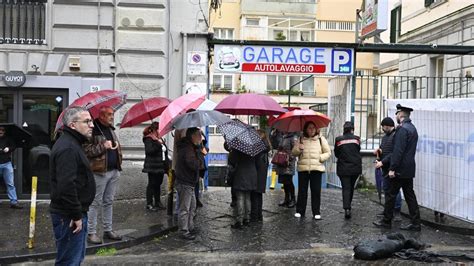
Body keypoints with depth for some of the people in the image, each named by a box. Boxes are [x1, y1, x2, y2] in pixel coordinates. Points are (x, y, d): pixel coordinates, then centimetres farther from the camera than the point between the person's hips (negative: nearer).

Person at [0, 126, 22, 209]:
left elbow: (13, 146, 14)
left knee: (10, 184, 2)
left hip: (7, 163, 2)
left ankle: (14, 202, 4)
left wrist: (8, 149, -7)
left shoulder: (7, 139, 8)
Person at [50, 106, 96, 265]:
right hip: (69, 216, -11)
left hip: (74, 212, 11)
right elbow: (66, 187, -28)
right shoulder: (67, 148, -20)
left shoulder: (71, 143, 14)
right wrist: (76, 216, -21)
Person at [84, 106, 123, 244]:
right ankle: (91, 232, 9)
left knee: (109, 202, 14)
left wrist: (117, 146, 12)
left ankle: (108, 230, 23)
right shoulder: (93, 130, -10)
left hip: (113, 170, 8)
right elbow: (86, 150, -17)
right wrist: (103, 146, -22)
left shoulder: (110, 129, 17)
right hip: (99, 172, -8)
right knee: (95, 203, 0)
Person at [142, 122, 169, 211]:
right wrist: (158, 143, -23)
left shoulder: (160, 139, 16)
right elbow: (149, 150, -25)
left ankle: (158, 202, 21)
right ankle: (149, 204, 5)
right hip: (153, 167, -8)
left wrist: (167, 164, 19)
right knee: (152, 184, -1)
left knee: (158, 184, 13)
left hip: (161, 166, 8)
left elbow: (164, 151, 22)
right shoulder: (149, 139, -9)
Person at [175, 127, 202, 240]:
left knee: (192, 206, 20)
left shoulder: (190, 147, 13)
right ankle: (184, 232, 6)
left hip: (189, 183, 11)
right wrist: (199, 159, -12)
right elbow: (193, 164, -32)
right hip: (185, 183, -11)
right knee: (185, 208, -2)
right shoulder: (188, 148, -21)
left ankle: (190, 228, 32)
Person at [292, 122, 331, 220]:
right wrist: (298, 149, -11)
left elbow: (328, 152, 11)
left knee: (316, 191, 0)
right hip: (302, 168, 1)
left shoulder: (321, 139, 9)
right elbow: (294, 152, 9)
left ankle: (316, 212, 8)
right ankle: (300, 211, 11)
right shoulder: (301, 139, 12)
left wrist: (321, 158, -6)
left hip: (316, 168, -1)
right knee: (302, 191, 2)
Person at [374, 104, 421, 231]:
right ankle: (415, 223, 12)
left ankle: (386, 221, 10)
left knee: (391, 195, 1)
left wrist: (392, 168, -20)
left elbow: (398, 150, -22)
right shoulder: (412, 128, 14)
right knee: (410, 195, 10)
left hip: (400, 169, -9)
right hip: (409, 169, 9)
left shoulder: (402, 129, -16)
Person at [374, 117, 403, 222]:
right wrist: (378, 151, 3)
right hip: (385, 168, 9)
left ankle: (397, 212, 1)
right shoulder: (385, 137, 18)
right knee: (386, 189, 14)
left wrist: (382, 162, -22)